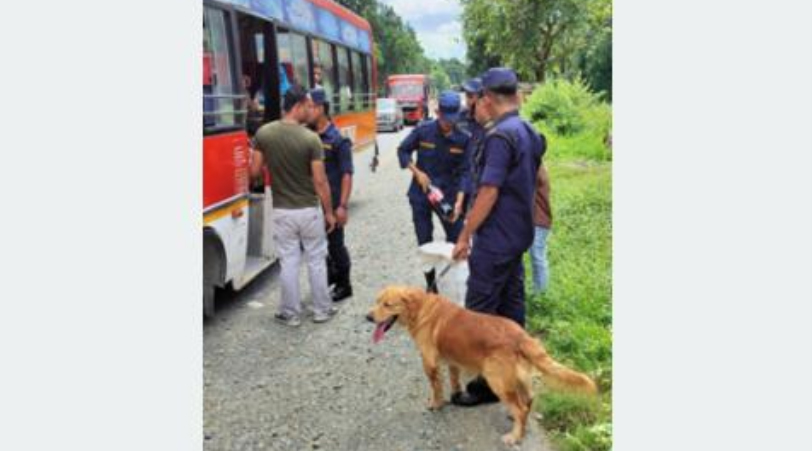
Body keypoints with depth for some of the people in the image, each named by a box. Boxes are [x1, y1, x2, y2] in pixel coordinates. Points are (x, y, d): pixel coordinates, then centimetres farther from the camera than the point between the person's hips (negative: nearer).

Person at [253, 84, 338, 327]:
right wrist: (329, 212, -3)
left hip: (281, 211, 2)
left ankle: (290, 314, 19)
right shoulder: (311, 138, -15)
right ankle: (322, 310, 23)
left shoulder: (263, 133, -5)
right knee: (316, 261, 12)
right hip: (309, 210, -2)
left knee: (288, 263, 11)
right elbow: (320, 181, -14)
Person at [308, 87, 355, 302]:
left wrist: (343, 205, -18)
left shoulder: (338, 140, -11)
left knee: (335, 244, 6)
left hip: (331, 202, -5)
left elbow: (347, 175, -12)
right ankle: (331, 273, 38)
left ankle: (344, 285, 22)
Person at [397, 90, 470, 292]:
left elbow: (464, 171, -9)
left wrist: (459, 200, -20)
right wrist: (417, 172, -13)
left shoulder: (462, 139, -9)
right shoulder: (423, 130, -11)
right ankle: (431, 283, 21)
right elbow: (402, 150, 0)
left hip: (448, 192, 1)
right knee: (425, 241, 7)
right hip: (421, 194, 0)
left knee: (457, 239, 2)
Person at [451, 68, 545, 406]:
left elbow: (488, 192, -23)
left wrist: (465, 235, -16)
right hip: (518, 235, 9)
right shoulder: (529, 133, 9)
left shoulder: (499, 136, -20)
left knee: (480, 311, -1)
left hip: (495, 239, -9)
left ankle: (487, 383, 7)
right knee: (511, 304, 17)